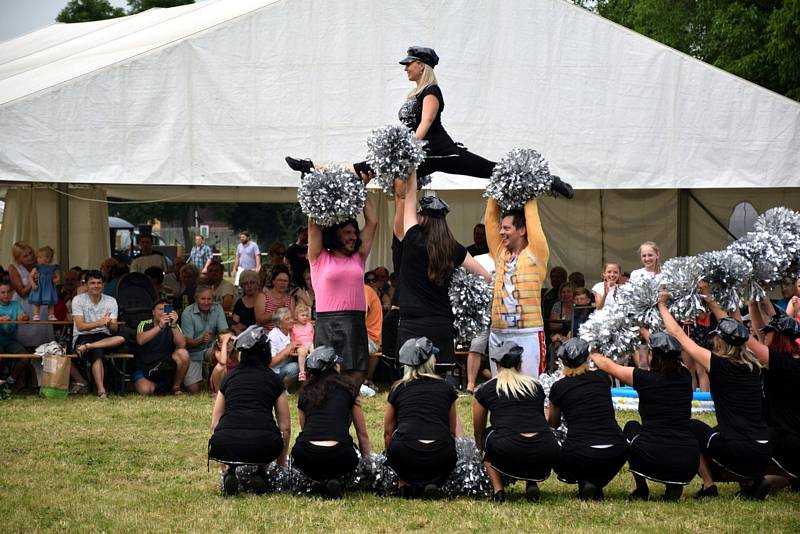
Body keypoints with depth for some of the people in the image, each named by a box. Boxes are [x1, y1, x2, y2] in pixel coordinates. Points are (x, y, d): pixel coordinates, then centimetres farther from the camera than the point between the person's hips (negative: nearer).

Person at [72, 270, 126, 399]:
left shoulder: (111, 301, 7)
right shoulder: (78, 300, -1)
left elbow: (114, 329, 0)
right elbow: (80, 326, -12)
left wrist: (109, 324, -25)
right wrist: (99, 323, -27)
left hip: (104, 338, 4)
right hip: (82, 337, -4)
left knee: (122, 338, -30)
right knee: (97, 352, -37)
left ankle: (87, 347, -35)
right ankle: (101, 390, -43)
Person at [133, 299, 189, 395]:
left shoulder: (173, 326, 3)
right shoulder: (144, 325, 0)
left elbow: (182, 345, -14)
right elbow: (140, 341, -22)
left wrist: (174, 325, -26)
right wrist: (160, 326, -29)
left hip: (166, 368, 2)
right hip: (144, 369, -2)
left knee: (183, 354, -25)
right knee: (145, 390, -32)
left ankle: (176, 387, -5)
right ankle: (155, 386, 7)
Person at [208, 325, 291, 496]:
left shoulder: (229, 378, 25)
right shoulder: (273, 380, 21)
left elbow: (215, 424, 27)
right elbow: (285, 427, 22)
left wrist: (223, 461, 41)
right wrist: (280, 463, 37)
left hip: (225, 443, 1)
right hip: (264, 446, -1)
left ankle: (229, 470, 9)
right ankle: (259, 471, 13)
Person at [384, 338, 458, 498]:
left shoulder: (398, 389, 18)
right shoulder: (446, 388, 18)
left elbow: (388, 432, 26)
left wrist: (392, 459, 44)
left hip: (405, 455, 1)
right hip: (441, 459, -1)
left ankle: (406, 484, 14)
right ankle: (432, 481, 5)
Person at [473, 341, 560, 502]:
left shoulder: (485, 390, 17)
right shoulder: (536, 386, 24)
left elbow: (478, 433, 34)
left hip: (508, 455, -2)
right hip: (546, 456, 2)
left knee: (488, 436, 31)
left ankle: (498, 489, 13)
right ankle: (532, 484, 13)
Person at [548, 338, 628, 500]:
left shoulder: (558, 387, 6)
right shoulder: (602, 378, 11)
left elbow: (553, 424, 26)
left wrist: (546, 415, 50)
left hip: (579, 457, -2)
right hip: (616, 455, 2)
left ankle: (584, 482, 5)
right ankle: (597, 484, 14)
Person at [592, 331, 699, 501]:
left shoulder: (644, 378, -1)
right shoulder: (685, 377, 9)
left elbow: (607, 365, 18)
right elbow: (668, 354, 33)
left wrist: (591, 355, 39)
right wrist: (645, 332, 49)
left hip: (652, 461, -2)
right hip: (688, 465, 2)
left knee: (632, 427, 29)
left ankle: (641, 490, 24)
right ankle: (675, 487, 14)